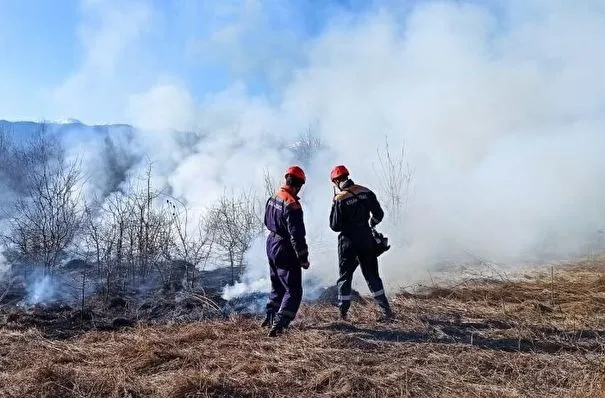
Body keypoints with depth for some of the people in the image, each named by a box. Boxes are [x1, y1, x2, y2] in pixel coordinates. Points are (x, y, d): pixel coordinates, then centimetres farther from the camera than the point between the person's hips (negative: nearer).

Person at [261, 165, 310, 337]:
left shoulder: (272, 198, 3)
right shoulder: (292, 205, -24)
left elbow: (267, 222, 17)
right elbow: (297, 235, -23)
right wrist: (303, 259, -16)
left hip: (271, 246, 9)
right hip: (286, 252, -9)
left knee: (277, 287, 25)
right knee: (293, 292, -1)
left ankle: (270, 317, 35)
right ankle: (278, 324, -7)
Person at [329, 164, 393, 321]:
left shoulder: (339, 199, -15)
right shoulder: (366, 192, -2)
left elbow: (335, 226, -13)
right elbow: (379, 214, 2)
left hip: (348, 241, -4)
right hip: (366, 238, 4)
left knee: (345, 277, 10)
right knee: (372, 274, 14)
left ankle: (343, 314, 14)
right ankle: (386, 310, 14)